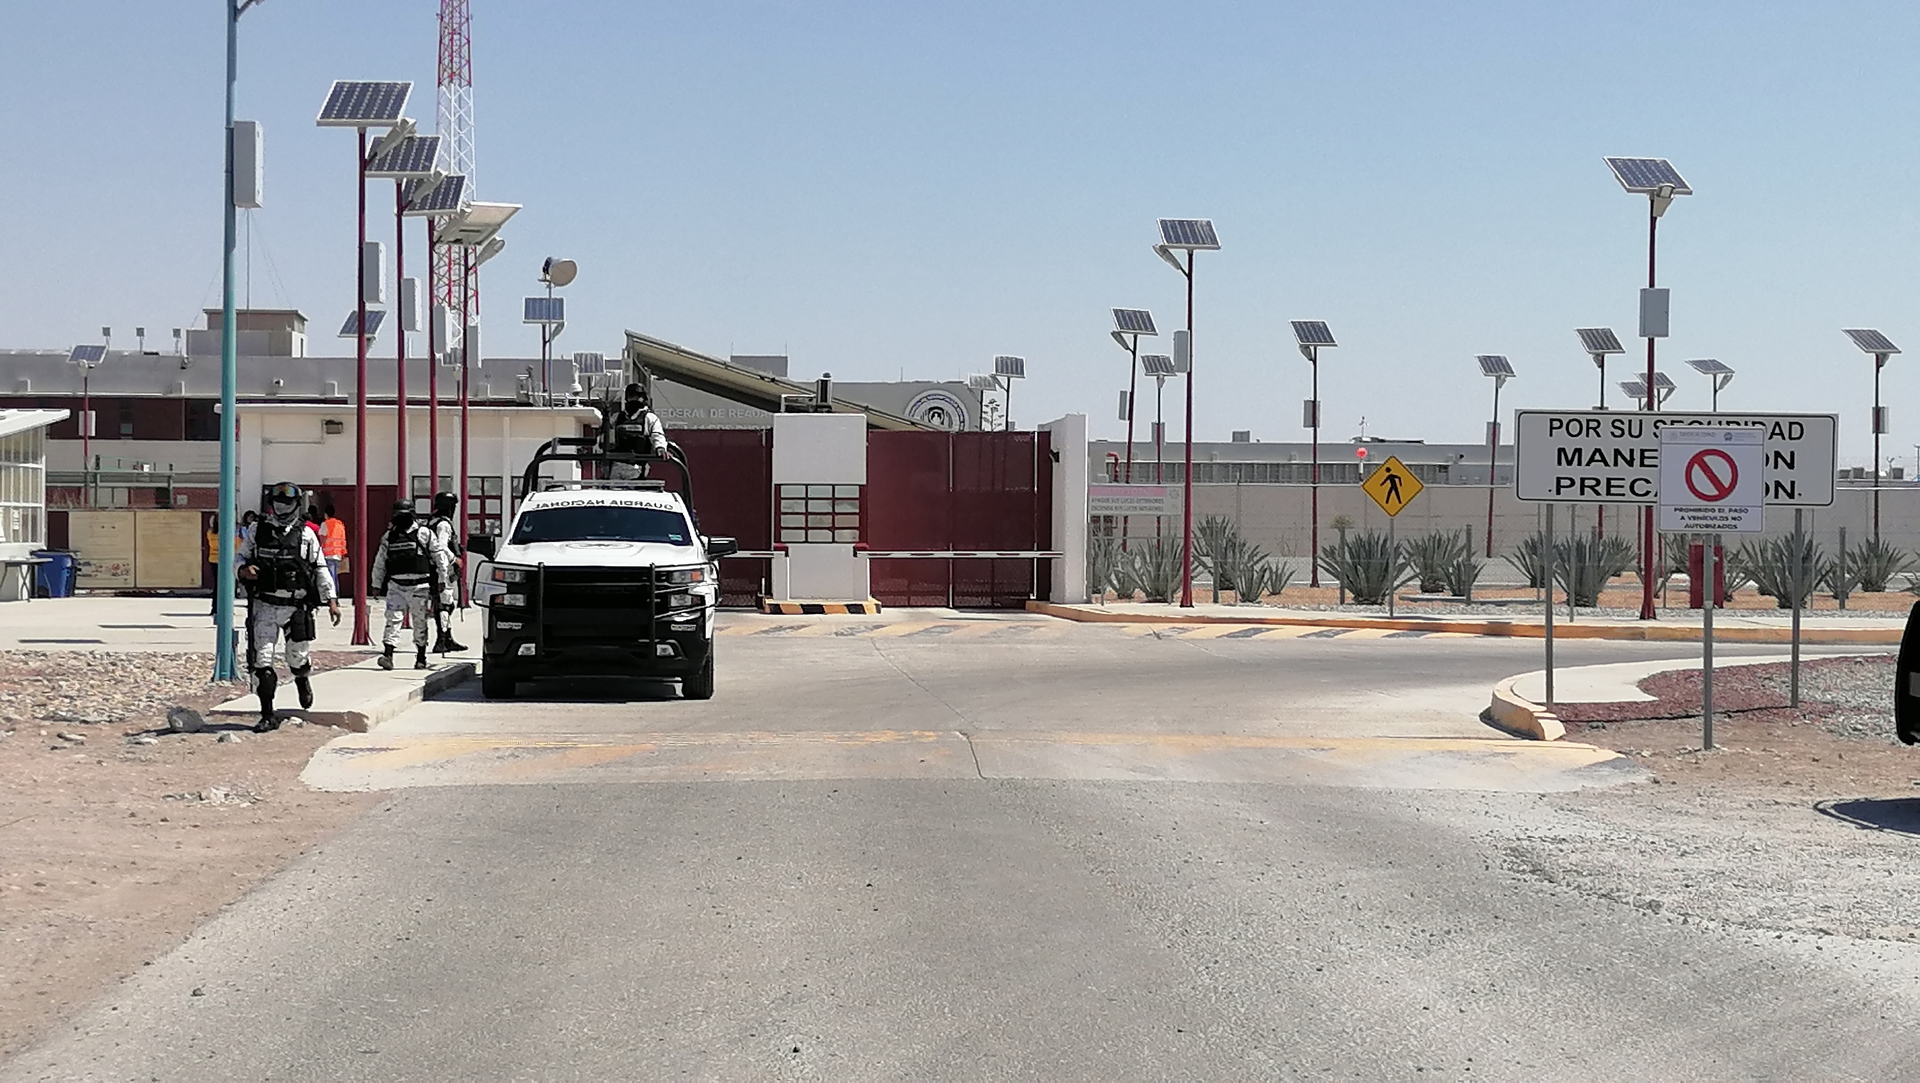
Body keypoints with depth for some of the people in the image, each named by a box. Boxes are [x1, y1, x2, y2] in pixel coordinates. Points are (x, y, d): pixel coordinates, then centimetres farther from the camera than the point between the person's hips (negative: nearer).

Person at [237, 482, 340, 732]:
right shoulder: (257, 531, 6)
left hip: (295, 607, -1)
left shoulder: (306, 535, 3)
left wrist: (331, 601, -1)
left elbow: (320, 570, 5)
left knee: (298, 658, 5)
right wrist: (244, 570, -11)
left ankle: (303, 681, 44)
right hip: (264, 606, 1)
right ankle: (267, 716, 2)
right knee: (260, 659, -6)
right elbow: (240, 558, 13)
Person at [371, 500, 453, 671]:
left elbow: (440, 556, 3)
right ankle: (388, 655, -14)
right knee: (393, 619, -9)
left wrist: (442, 580, 1)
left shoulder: (424, 533, -1)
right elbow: (379, 562, 19)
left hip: (419, 585, -3)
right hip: (396, 585, 3)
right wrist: (377, 584, 18)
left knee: (420, 623, 5)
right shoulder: (389, 537, 11)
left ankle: (421, 658, 16)